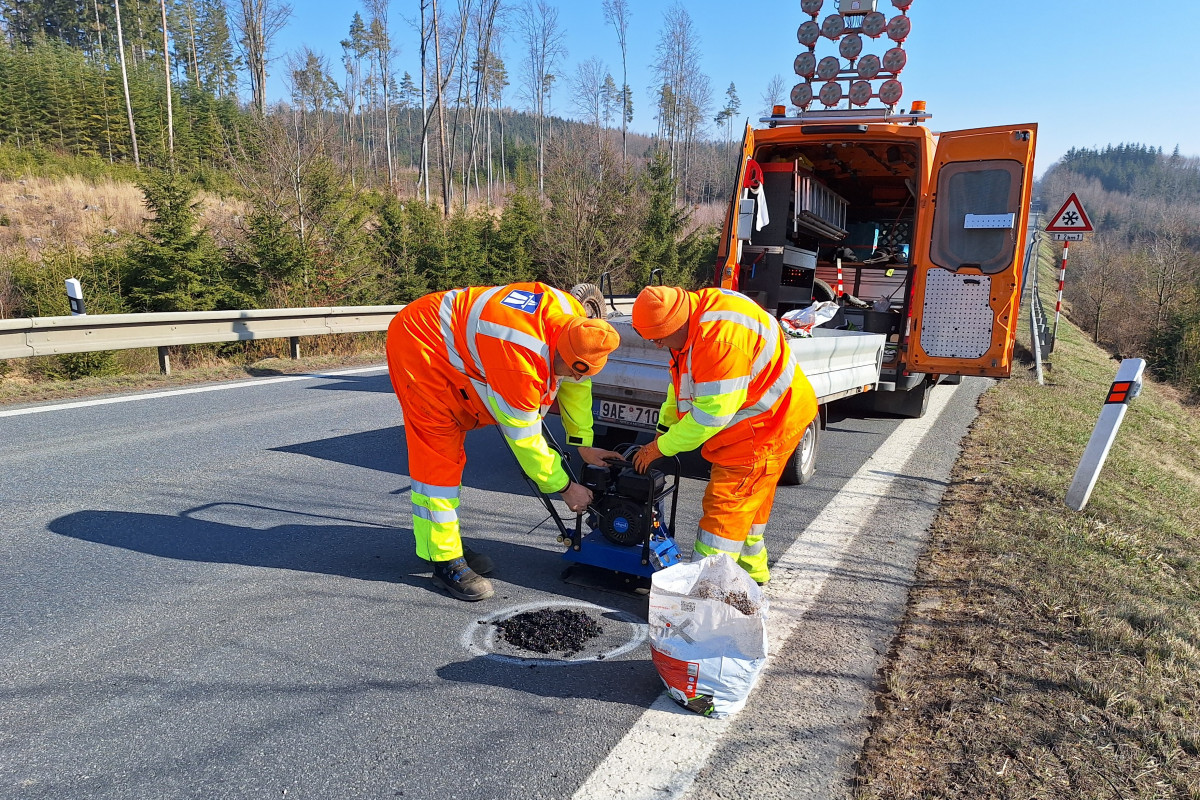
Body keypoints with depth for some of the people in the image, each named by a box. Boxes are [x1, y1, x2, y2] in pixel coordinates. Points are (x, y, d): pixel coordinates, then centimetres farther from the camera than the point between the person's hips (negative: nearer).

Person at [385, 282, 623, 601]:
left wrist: (584, 445, 6)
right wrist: (566, 488, -13)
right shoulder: (520, 363, -37)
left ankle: (446, 540, 27)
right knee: (438, 456, -10)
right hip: (418, 343, -9)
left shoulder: (574, 321, -14)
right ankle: (445, 561, -1)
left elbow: (576, 383, 3)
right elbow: (525, 440, -25)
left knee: (448, 453, 15)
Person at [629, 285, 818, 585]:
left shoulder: (720, 339, -35)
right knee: (747, 501, 22)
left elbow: (711, 414, -30)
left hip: (767, 422, -10)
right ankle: (750, 567, 39)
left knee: (726, 502, -9)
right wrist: (663, 430, 5)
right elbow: (681, 383, 9)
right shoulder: (690, 315, -3)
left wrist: (660, 448, -19)